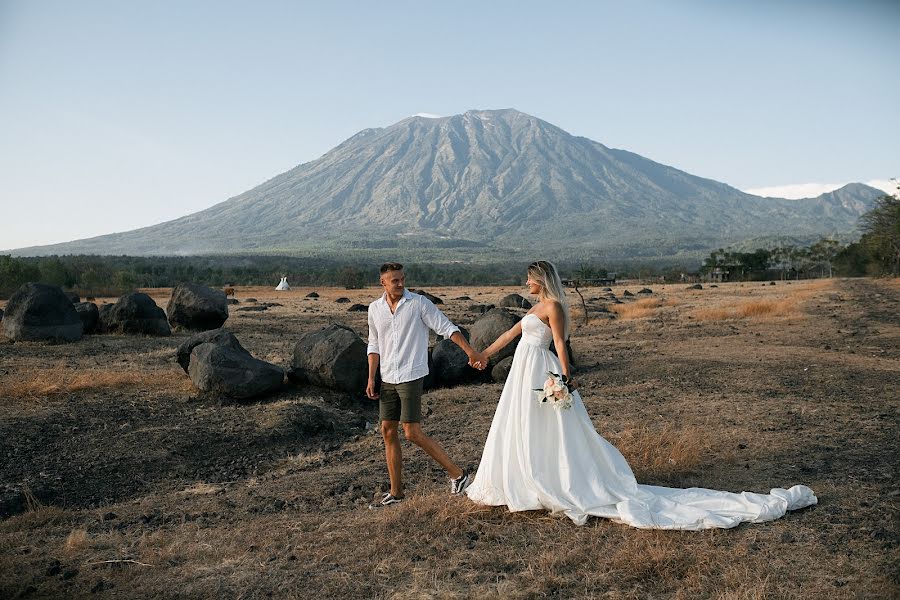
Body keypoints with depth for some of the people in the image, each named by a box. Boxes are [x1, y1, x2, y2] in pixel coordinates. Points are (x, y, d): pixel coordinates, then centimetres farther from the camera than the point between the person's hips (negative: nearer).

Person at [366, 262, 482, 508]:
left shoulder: (419, 303, -7)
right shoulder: (375, 309, 8)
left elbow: (447, 327, -8)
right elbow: (374, 345, 15)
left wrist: (469, 350, -18)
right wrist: (371, 379, 8)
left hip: (411, 377, -6)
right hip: (388, 379, 6)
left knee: (412, 432, -10)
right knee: (388, 432, 8)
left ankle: (457, 473, 5)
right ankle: (395, 493, 19)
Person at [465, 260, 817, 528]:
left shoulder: (552, 306, -12)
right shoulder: (537, 307, 18)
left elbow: (560, 344, -20)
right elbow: (511, 334, 27)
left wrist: (566, 378, -28)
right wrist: (485, 354, 33)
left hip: (540, 374, -10)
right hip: (525, 374, 10)